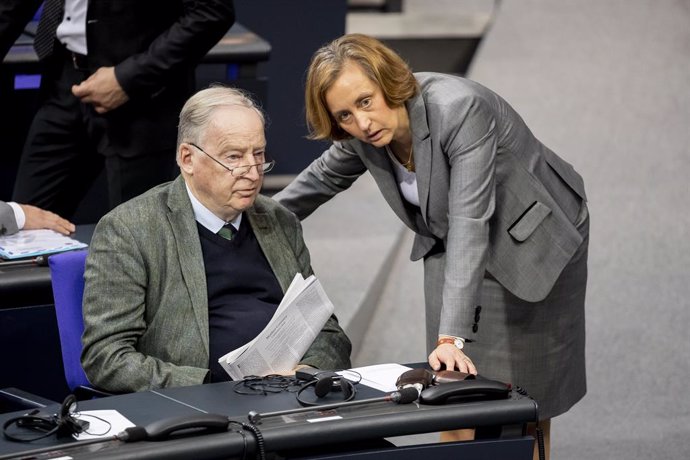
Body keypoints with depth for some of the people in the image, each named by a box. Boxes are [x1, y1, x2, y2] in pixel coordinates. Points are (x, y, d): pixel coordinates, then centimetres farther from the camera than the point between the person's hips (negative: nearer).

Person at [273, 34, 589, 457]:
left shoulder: (460, 110, -36)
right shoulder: (361, 132, -15)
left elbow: (470, 221, -42)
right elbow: (324, 177, 7)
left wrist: (452, 337, -48)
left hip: (534, 243, -5)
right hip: (451, 248, 5)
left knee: (526, 388, 5)